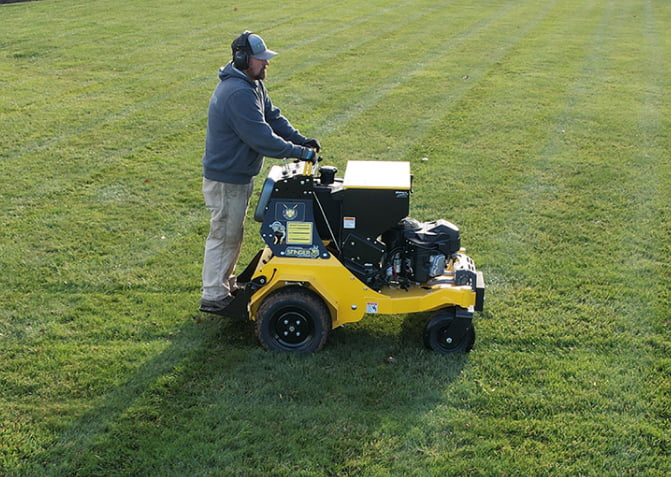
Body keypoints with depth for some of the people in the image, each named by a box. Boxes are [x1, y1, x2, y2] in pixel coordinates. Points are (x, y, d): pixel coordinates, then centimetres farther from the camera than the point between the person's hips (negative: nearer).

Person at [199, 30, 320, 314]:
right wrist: (299, 152, -25)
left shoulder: (253, 85, 5)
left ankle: (224, 282, 37)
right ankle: (213, 297, 13)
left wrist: (300, 139, -4)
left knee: (233, 234, 21)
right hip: (226, 180, -10)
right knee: (224, 235, 1)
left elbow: (272, 116, 10)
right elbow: (261, 138, -31)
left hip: (239, 174, 10)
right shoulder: (238, 94, -29)